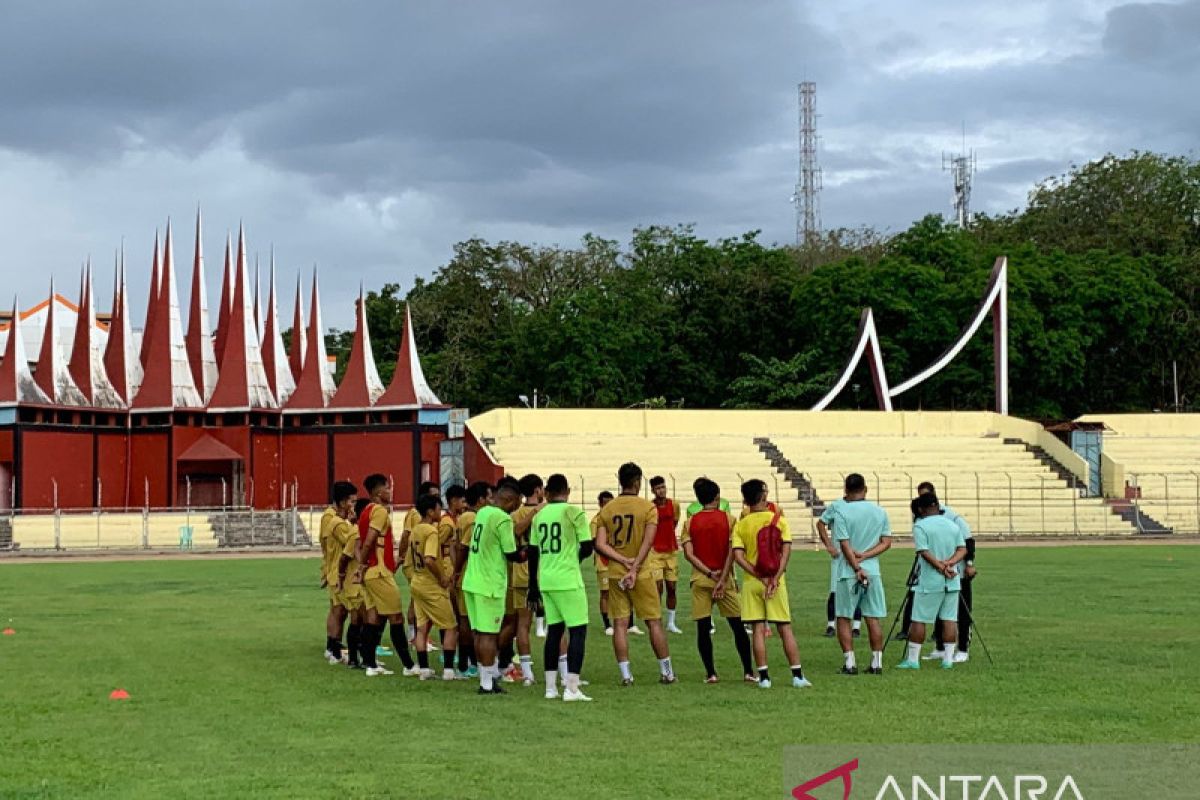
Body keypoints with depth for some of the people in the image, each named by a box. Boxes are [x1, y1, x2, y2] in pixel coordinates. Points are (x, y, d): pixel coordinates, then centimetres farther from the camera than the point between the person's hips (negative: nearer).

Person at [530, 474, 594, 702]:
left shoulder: (538, 516, 9)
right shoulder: (574, 512, -7)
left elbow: (533, 552, 13)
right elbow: (587, 547, -8)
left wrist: (534, 587, 21)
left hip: (546, 580, 6)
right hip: (568, 580, -6)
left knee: (554, 630, 14)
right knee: (578, 630, -1)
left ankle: (551, 687, 14)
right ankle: (571, 688, -8)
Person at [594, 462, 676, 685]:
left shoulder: (607, 510, 4)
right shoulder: (648, 508, -5)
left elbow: (600, 544, -5)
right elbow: (647, 542, -15)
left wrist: (623, 560, -9)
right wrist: (634, 568, -17)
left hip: (615, 573, 2)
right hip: (642, 574, -2)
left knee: (620, 623, 3)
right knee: (654, 622, 7)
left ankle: (625, 674, 0)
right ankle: (666, 672, 12)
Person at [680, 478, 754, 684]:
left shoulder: (690, 522, 2)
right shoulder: (728, 519, -3)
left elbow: (688, 554, -7)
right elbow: (731, 552, -10)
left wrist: (709, 573, -8)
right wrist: (722, 579, -10)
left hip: (700, 579, 1)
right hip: (724, 578, -1)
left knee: (703, 628, 4)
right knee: (738, 626, 7)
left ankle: (710, 673, 2)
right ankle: (748, 672, 7)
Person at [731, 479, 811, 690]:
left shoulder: (740, 525, 1)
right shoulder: (778, 519, -1)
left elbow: (738, 556, -9)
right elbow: (786, 550, -11)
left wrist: (760, 577, -12)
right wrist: (776, 577, -16)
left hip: (751, 583, 1)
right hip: (776, 581, 0)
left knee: (759, 629, 4)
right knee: (785, 629, 5)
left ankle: (764, 676, 2)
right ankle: (797, 675, 4)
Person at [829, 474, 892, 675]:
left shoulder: (841, 512, -8)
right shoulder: (880, 512, 6)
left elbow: (845, 545, -12)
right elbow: (886, 543, 2)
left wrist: (857, 568, -11)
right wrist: (864, 556, -5)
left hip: (848, 573, -3)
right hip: (873, 571, 3)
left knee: (844, 618, 5)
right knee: (874, 619, 8)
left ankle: (850, 663, 0)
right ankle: (877, 663, 8)